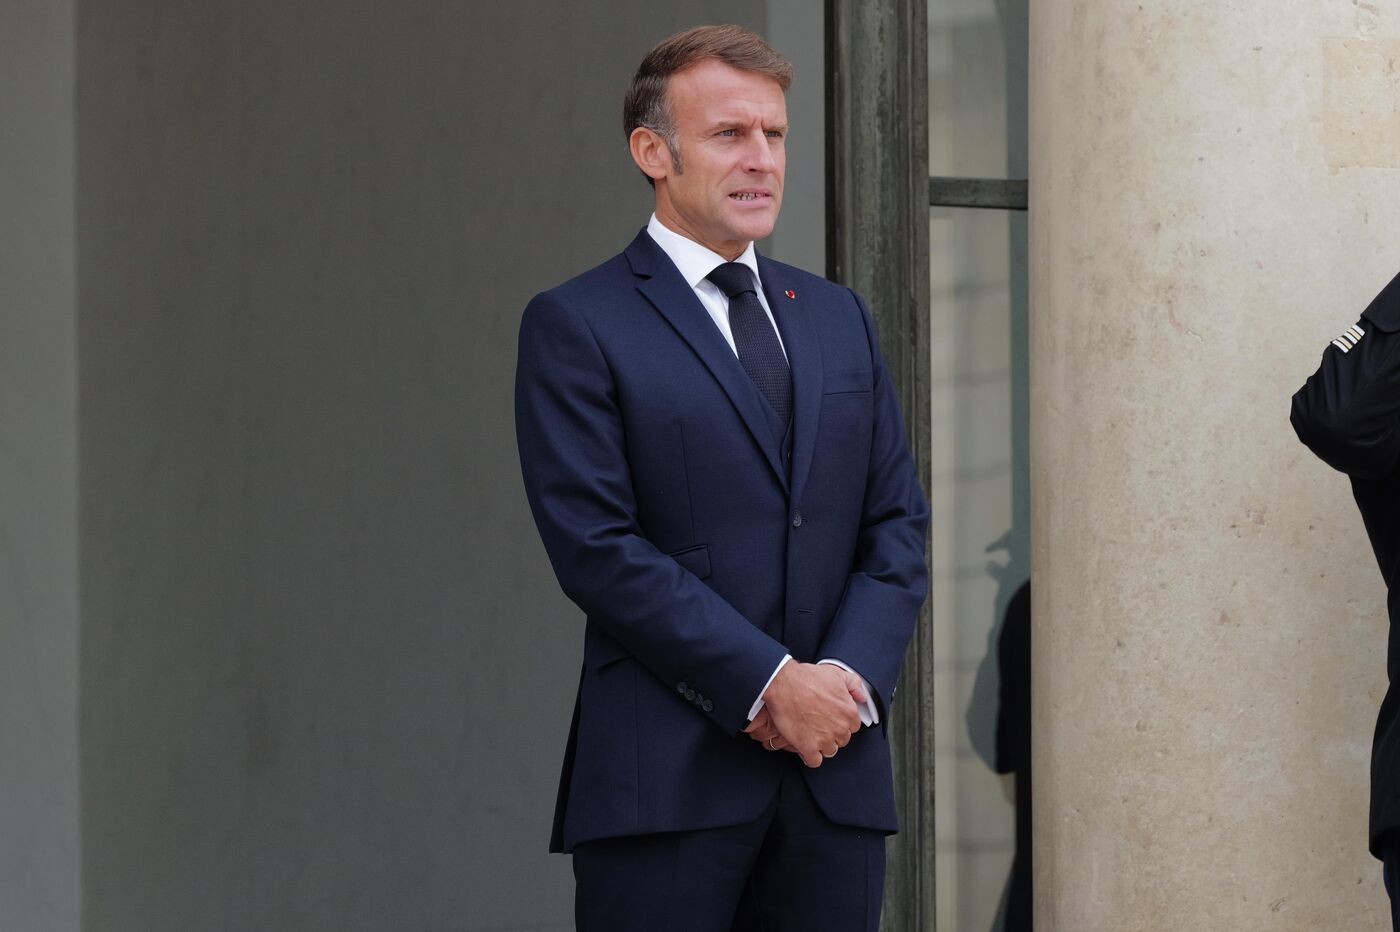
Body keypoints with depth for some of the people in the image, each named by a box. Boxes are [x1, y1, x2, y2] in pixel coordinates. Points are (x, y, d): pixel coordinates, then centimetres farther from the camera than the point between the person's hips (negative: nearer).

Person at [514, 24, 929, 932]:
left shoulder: (841, 319, 18)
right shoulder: (576, 327, -1)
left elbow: (898, 525, 13)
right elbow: (598, 547, -10)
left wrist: (850, 676, -5)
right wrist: (770, 684, -14)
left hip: (836, 774, 5)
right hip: (666, 780, -5)